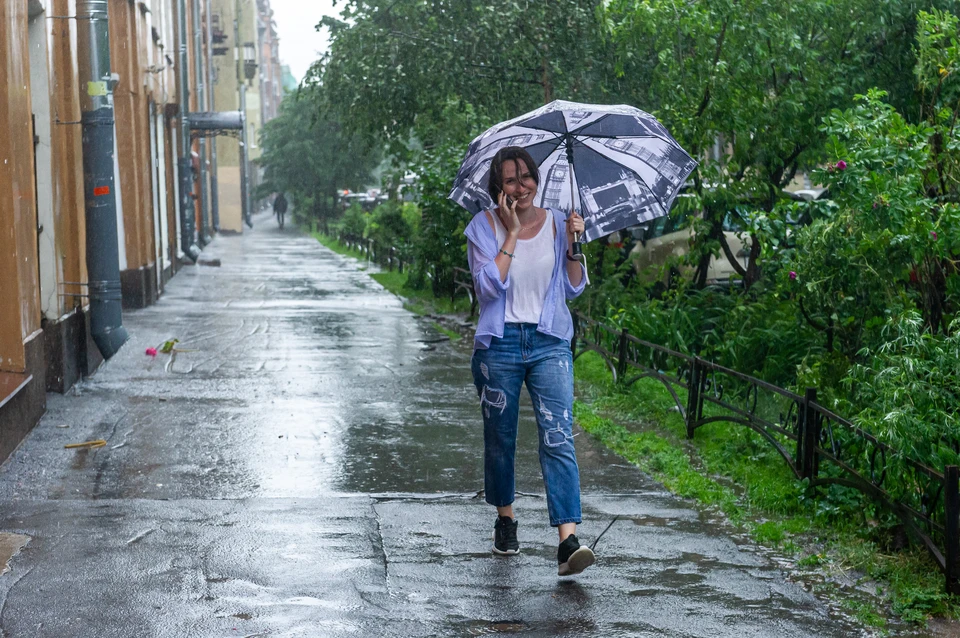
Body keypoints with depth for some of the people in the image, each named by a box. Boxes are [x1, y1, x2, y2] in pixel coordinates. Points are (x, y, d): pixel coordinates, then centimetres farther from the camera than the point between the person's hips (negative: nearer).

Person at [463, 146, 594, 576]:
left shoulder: (556, 222, 6)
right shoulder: (484, 227, -1)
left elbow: (574, 288, 6)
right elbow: (489, 286, -14)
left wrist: (572, 245, -8)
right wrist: (511, 234, -14)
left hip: (550, 343, 0)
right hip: (499, 343, 0)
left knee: (558, 437, -12)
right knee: (500, 439, 11)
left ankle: (568, 541, -20)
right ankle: (505, 521, 34)